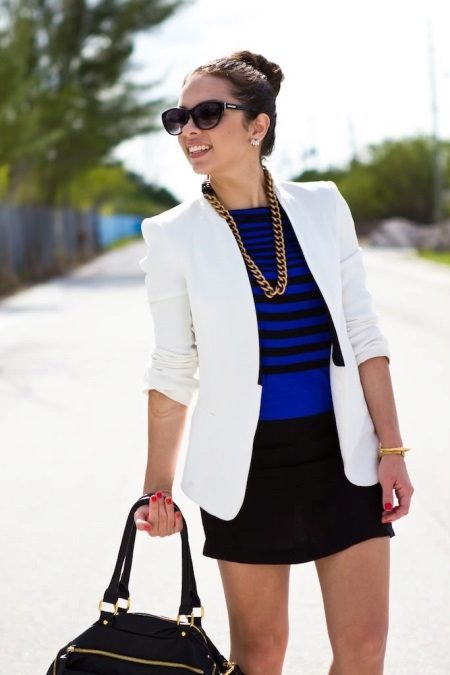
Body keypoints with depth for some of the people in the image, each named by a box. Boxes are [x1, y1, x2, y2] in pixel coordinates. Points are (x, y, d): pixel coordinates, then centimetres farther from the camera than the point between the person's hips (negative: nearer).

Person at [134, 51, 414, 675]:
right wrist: (159, 488, 0)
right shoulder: (175, 235, -4)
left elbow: (362, 336, 3)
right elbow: (173, 370, 0)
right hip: (247, 463, -1)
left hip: (343, 454, 2)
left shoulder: (322, 207, 0)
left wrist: (391, 448, -1)